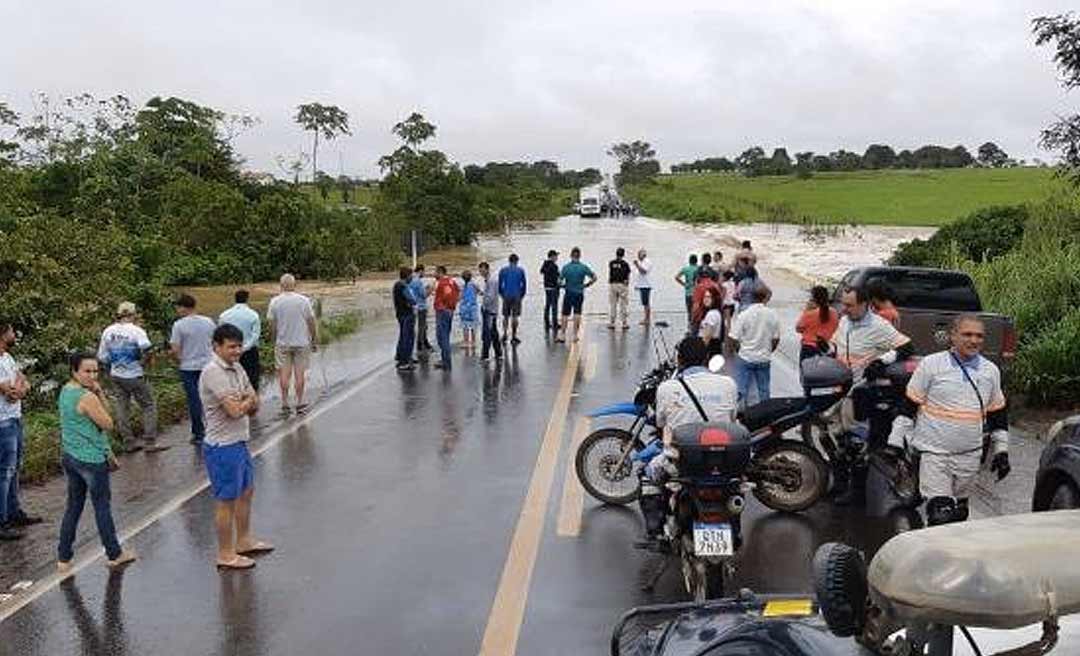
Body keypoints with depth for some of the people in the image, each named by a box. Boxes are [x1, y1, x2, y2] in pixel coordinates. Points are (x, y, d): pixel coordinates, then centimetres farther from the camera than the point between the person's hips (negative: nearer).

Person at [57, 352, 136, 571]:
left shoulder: (66, 390, 5)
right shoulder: (88, 397, -23)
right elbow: (107, 424, -13)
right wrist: (100, 394, -14)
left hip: (69, 456, 8)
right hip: (92, 461, -8)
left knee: (73, 506, 17)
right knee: (102, 506, 7)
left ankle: (64, 558, 22)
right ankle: (114, 554, 21)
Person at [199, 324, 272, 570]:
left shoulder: (237, 368, 8)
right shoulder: (213, 372, -21)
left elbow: (254, 406, 7)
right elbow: (235, 411, -26)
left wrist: (244, 402, -14)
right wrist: (248, 401, -7)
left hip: (239, 442, 9)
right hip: (222, 447, -9)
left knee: (246, 492, 21)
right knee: (226, 501, 2)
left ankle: (243, 541, 37)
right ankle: (226, 555, 15)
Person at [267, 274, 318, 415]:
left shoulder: (275, 301, -3)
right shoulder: (304, 300, -6)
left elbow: (272, 325, -1)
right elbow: (312, 322, -4)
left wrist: (274, 341, 12)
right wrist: (315, 341, 6)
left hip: (282, 344, 1)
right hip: (301, 342, -1)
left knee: (284, 374, 6)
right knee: (300, 373, 5)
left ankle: (285, 404, 7)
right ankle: (300, 404, 9)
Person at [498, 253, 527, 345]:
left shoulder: (503, 270, 3)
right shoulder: (520, 270, 0)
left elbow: (500, 285, 3)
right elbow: (523, 285, 0)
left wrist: (502, 295, 14)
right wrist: (521, 296, 10)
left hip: (506, 296, 2)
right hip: (517, 296, -1)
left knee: (505, 316, 13)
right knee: (515, 316, 1)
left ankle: (505, 334, 10)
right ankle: (513, 337, 2)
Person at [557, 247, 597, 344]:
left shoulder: (565, 267, -9)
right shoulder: (584, 267, -6)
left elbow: (559, 281, -11)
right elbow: (594, 277, -6)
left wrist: (563, 285, 9)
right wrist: (587, 285, 7)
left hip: (568, 294, -1)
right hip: (579, 294, 1)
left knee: (565, 315, 8)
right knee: (577, 314, 9)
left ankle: (562, 335, 10)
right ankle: (575, 336, 9)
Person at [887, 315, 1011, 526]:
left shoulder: (991, 371, 8)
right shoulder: (931, 364, -5)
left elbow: (998, 414, 18)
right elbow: (908, 407, -3)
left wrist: (1001, 451, 16)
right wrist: (895, 442, -5)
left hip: (970, 455, 5)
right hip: (933, 452, -4)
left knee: (959, 513, 15)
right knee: (941, 516, -13)